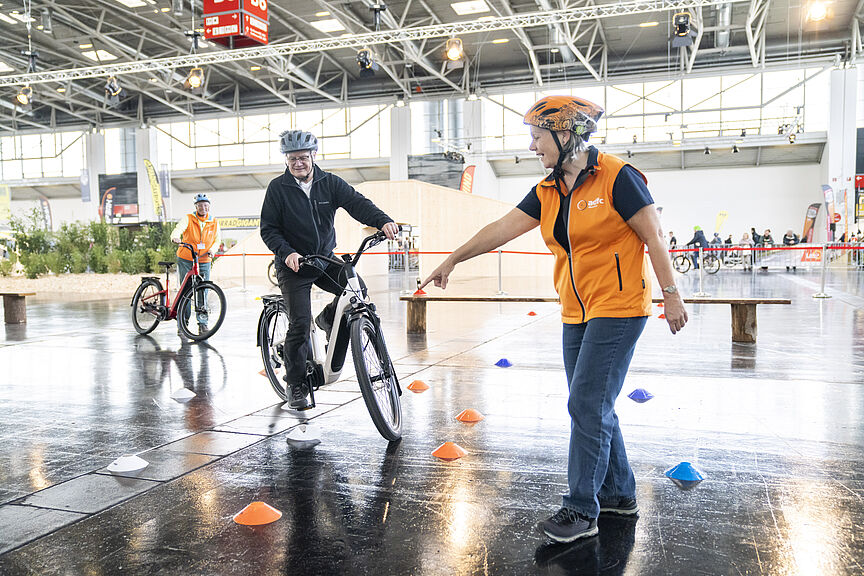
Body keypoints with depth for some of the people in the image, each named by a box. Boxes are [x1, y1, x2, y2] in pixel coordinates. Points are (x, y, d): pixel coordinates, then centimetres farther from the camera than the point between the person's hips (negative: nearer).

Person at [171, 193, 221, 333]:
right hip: (185, 260, -2)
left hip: (204, 261, 2)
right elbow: (178, 229, -21)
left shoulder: (214, 223, 5)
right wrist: (175, 237, -44)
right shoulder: (188, 219, -5)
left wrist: (212, 249, -8)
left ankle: (203, 323, 7)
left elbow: (217, 239, 13)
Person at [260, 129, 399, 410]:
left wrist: (383, 221, -33)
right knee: (299, 324, -10)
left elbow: (356, 202, -14)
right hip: (294, 264, -3)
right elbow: (268, 229, -5)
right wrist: (286, 253, -24)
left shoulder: (330, 183, 0)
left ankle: (328, 319, 13)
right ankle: (295, 385, 6)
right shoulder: (278, 188, -5)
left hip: (326, 260, 3)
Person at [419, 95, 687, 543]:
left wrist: (671, 296, -9)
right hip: (577, 313, 7)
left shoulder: (617, 177, -12)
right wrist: (453, 259, 11)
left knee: (587, 405, -8)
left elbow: (654, 237, -10)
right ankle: (619, 493, 28)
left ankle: (581, 509, 4)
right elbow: (502, 228, 10)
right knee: (591, 407, 11)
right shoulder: (547, 192, 8)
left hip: (618, 308, -7)